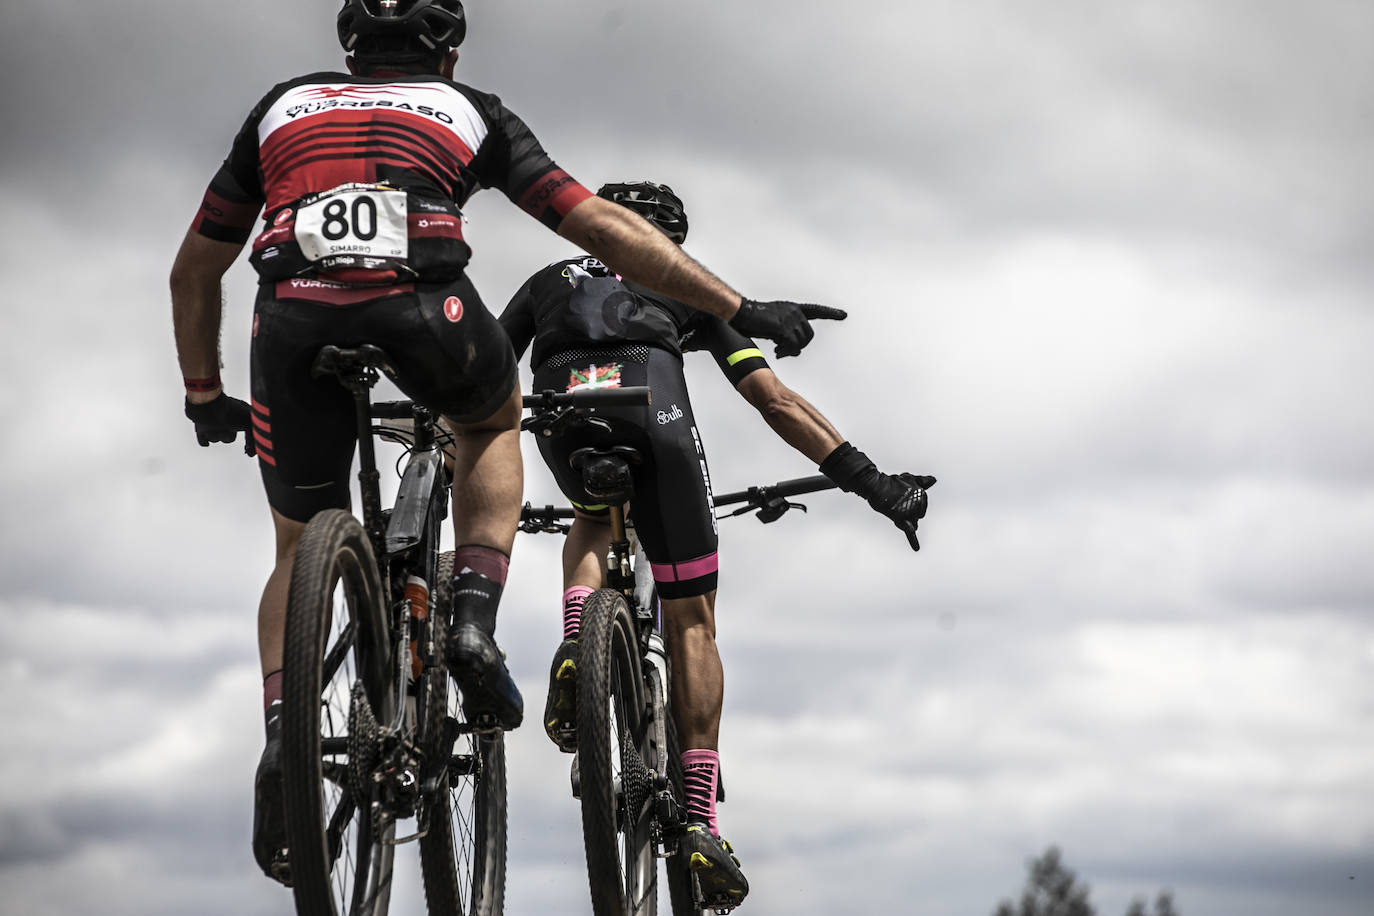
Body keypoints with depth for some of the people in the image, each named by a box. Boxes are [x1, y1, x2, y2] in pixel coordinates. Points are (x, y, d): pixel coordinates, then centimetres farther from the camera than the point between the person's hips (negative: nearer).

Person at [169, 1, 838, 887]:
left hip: (294, 321, 1)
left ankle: (282, 735, -3)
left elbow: (195, 270, 35)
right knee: (495, 421, 34)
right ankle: (475, 617, 12)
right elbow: (605, 227, 21)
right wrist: (739, 307, 24)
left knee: (301, 555, 21)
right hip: (425, 315, -1)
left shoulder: (284, 108, 32)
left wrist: (204, 396, 47)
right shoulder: (470, 113, 26)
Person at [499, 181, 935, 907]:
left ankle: (575, 645, 6)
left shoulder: (550, 280, 39)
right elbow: (774, 399, 24)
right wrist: (868, 480, 22)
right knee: (690, 623, 8)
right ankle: (701, 816, -1)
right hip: (652, 403, -2)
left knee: (595, 520, 37)